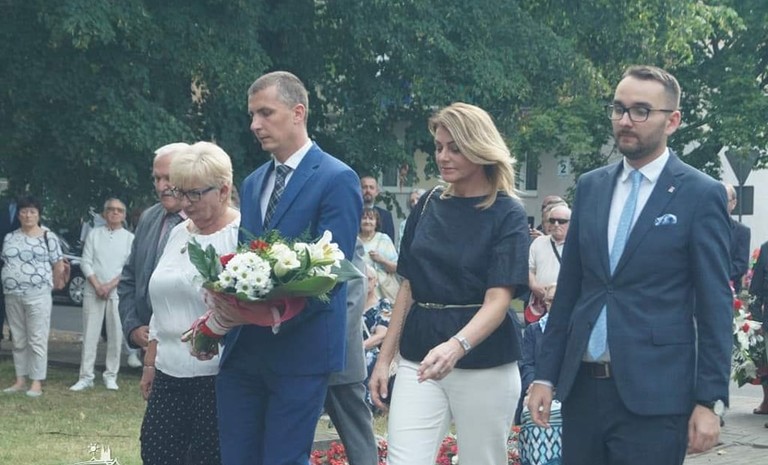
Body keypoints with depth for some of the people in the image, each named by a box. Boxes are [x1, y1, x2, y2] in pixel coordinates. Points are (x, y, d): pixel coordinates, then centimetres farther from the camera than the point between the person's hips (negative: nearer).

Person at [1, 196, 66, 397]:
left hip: (37, 295, -4)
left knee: (37, 340, -4)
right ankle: (20, 380, 17)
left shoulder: (48, 237, 1)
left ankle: (37, 383, -2)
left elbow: (58, 263, 4)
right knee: (18, 341, 10)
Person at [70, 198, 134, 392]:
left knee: (115, 335, 0)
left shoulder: (129, 238, 5)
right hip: (93, 292, 1)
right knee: (90, 335, -1)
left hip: (117, 293, 0)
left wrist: (110, 285, -12)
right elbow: (86, 262, 3)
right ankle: (86, 377, 1)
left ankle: (111, 376, 9)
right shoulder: (94, 234, 8)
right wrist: (97, 286, -9)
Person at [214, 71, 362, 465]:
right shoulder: (252, 183, 18)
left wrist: (270, 310, -24)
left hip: (299, 349, -7)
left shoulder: (337, 180, -6)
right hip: (243, 349, 7)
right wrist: (227, 303, -3)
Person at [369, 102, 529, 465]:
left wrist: (456, 346, -33)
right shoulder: (428, 205, 8)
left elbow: (498, 299, -16)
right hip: (419, 360, 4)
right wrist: (384, 358, 7)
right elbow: (409, 287, 13)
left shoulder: (507, 214, -6)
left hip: (484, 365, -4)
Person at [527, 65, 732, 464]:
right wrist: (545, 374, 9)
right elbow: (568, 288, 14)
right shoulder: (590, 187, 11)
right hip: (583, 387, 5)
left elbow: (715, 306, -4)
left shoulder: (701, 194, -3)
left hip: (654, 396, -5)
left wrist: (710, 402, -9)